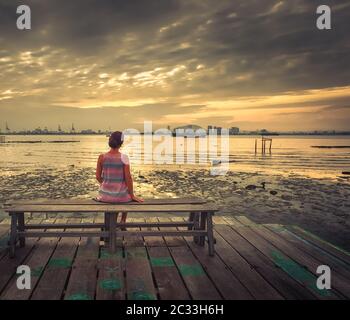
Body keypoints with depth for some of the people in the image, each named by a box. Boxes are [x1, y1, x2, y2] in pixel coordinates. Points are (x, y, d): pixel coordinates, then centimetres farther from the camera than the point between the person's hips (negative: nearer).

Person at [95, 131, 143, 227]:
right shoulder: (124, 158, -15)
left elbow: (98, 177, 1)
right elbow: (128, 178, -13)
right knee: (127, 196, 37)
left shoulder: (102, 157, -7)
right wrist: (132, 196, -1)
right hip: (120, 196, -2)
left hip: (105, 195, 2)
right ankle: (123, 222, 42)